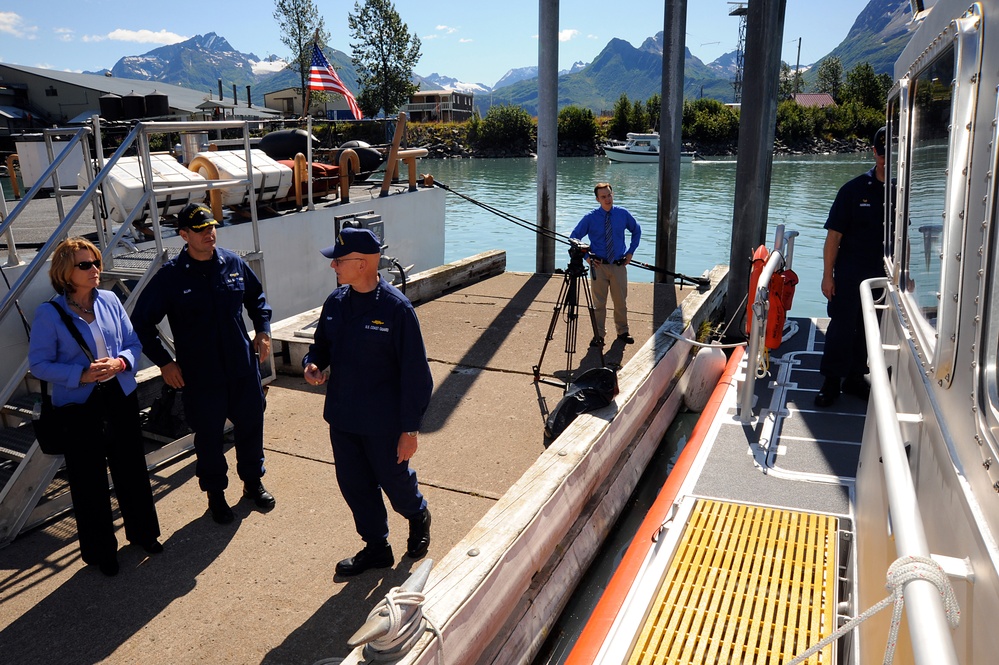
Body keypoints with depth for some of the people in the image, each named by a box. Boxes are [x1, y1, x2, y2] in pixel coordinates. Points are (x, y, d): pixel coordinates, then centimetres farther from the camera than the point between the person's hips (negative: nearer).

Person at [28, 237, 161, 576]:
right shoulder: (49, 313, -11)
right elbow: (39, 363, -8)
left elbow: (133, 342, 5)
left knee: (132, 470, 16)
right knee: (89, 482, 9)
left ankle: (142, 531, 37)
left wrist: (120, 362, -16)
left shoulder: (110, 300, -1)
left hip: (121, 399, 4)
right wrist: (81, 375, -21)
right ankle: (100, 551, 27)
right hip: (80, 407, -3)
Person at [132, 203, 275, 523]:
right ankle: (215, 493, 30)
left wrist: (263, 330, 6)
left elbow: (256, 297, 18)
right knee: (208, 436, 9)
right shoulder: (170, 276, -9)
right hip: (200, 375, -3)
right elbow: (142, 322, -2)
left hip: (243, 367, 3)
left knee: (251, 426, 14)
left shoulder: (234, 263, 0)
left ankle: (253, 482, 36)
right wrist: (164, 362, -6)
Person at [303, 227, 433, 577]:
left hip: (383, 423, -6)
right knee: (354, 485, 16)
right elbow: (322, 344, 16)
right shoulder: (335, 302, 0)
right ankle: (376, 547, 37)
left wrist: (410, 428, -15)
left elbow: (415, 374, -16)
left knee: (395, 480, 14)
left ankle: (418, 519, 46)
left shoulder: (396, 308, -20)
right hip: (342, 417, 6)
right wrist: (312, 363, -8)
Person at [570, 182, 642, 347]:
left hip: (619, 265, 2)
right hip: (599, 265, -2)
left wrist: (631, 252, 8)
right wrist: (587, 257, -5)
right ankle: (599, 335, 13)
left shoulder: (623, 214, 0)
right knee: (599, 303, 3)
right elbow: (574, 238, 1)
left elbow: (636, 231, 17)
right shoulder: (590, 218, -6)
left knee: (621, 301, 11)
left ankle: (622, 332, 28)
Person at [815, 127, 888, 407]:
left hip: (884, 276, 3)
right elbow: (834, 234, -7)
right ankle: (831, 382, 13)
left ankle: (855, 378, 28)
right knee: (841, 326, 2)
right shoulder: (855, 189, -7)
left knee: (869, 330, 13)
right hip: (849, 274, -3)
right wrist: (827, 275, -9)